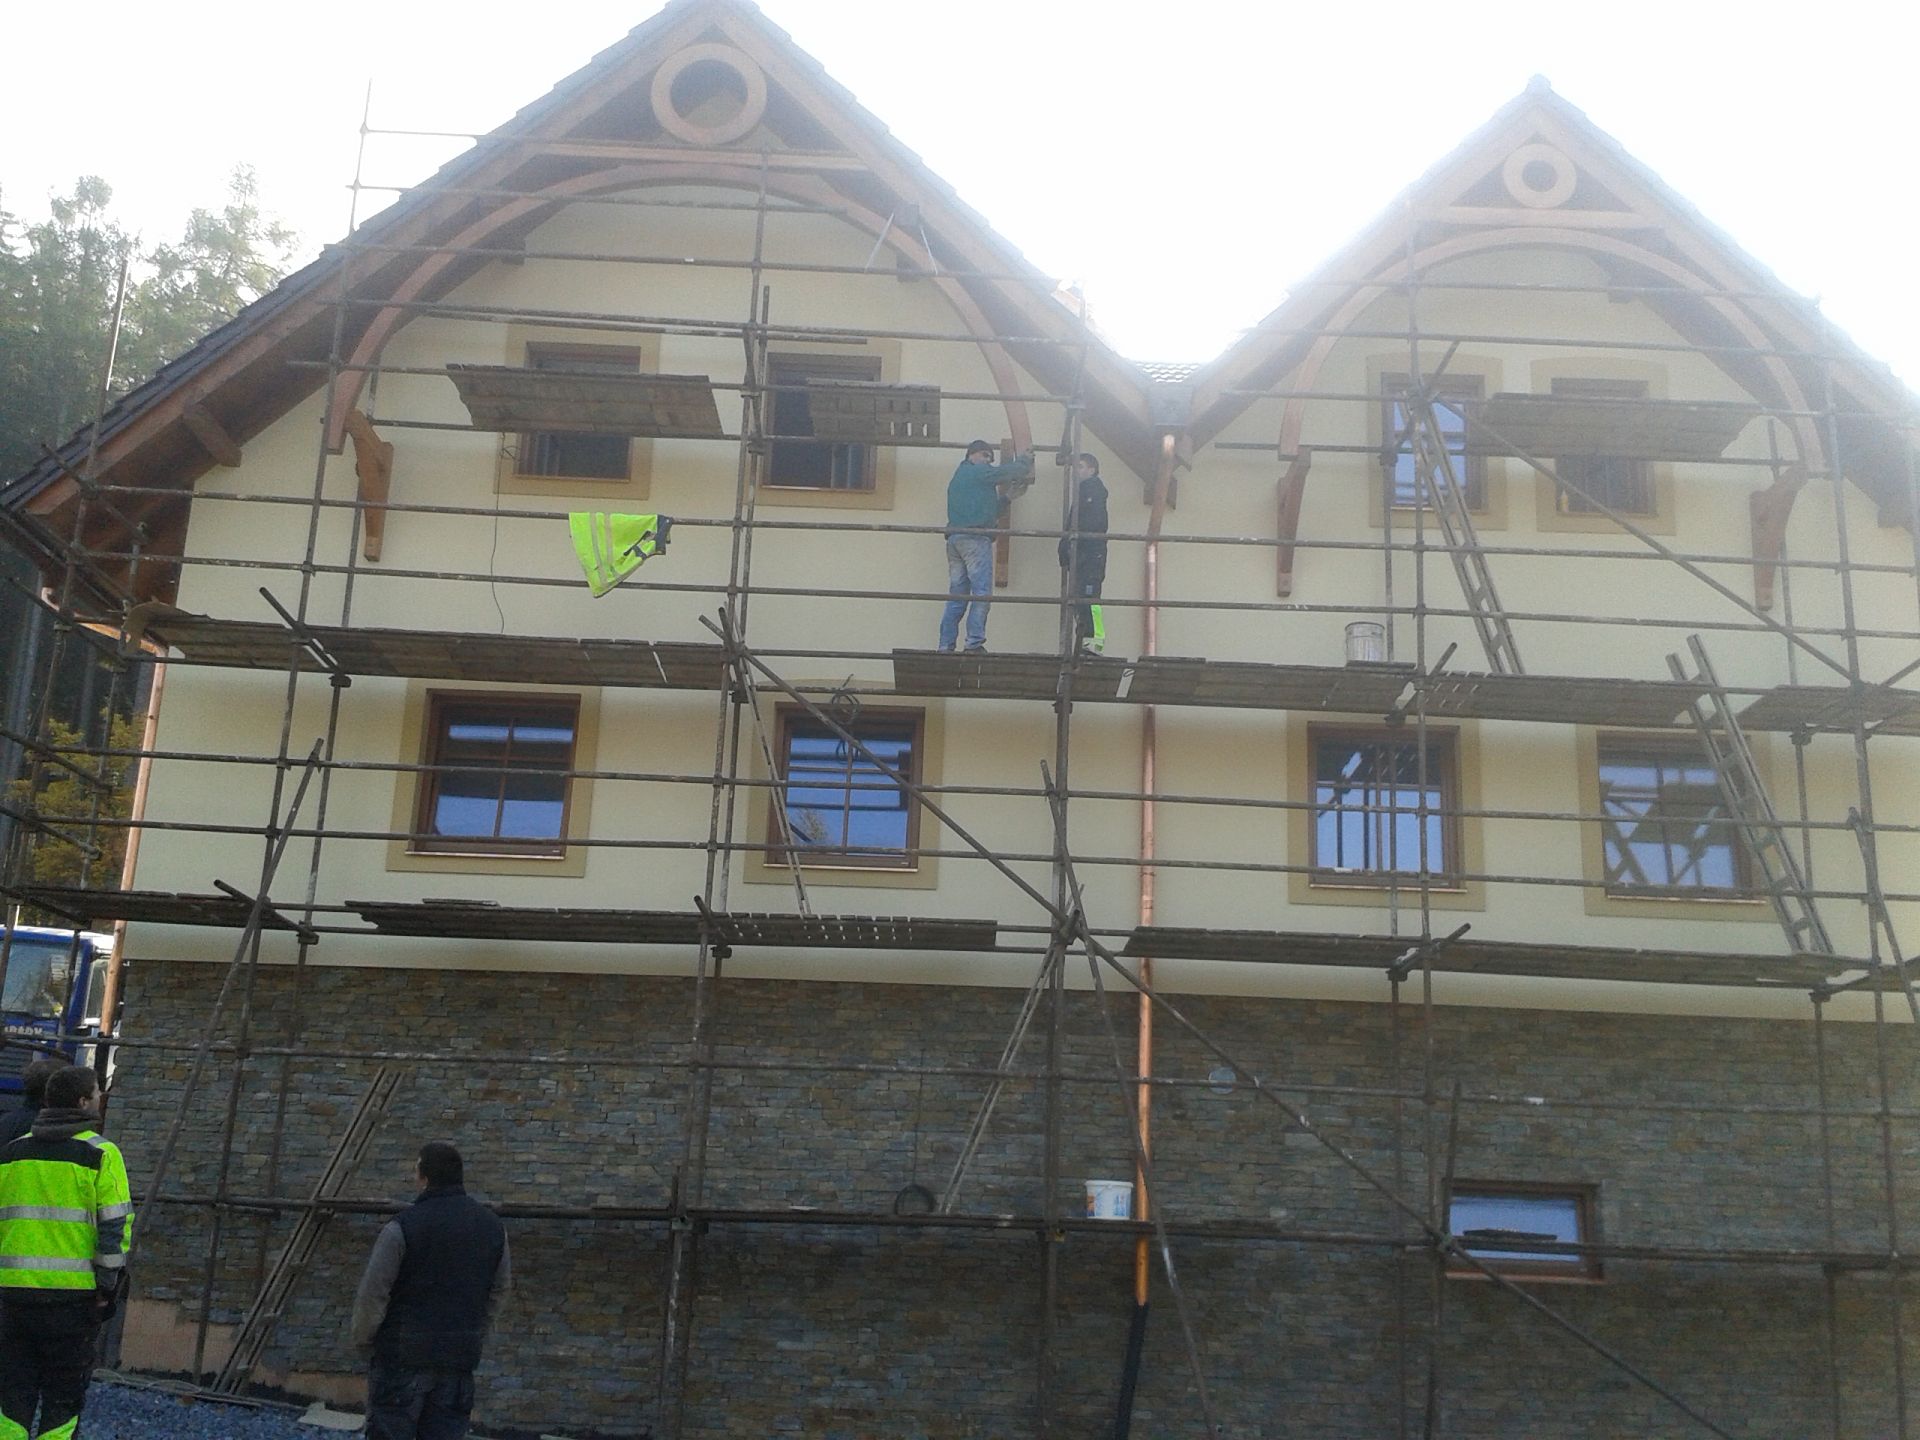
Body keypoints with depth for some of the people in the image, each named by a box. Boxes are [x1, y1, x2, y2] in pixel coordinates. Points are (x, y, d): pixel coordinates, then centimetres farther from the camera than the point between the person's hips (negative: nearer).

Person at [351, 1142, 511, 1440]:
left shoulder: (403, 1226, -12)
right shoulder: (491, 1226, 5)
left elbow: (372, 1294, -10)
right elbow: (500, 1288, 13)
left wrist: (363, 1341, 6)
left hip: (403, 1356, -5)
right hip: (460, 1359, 5)